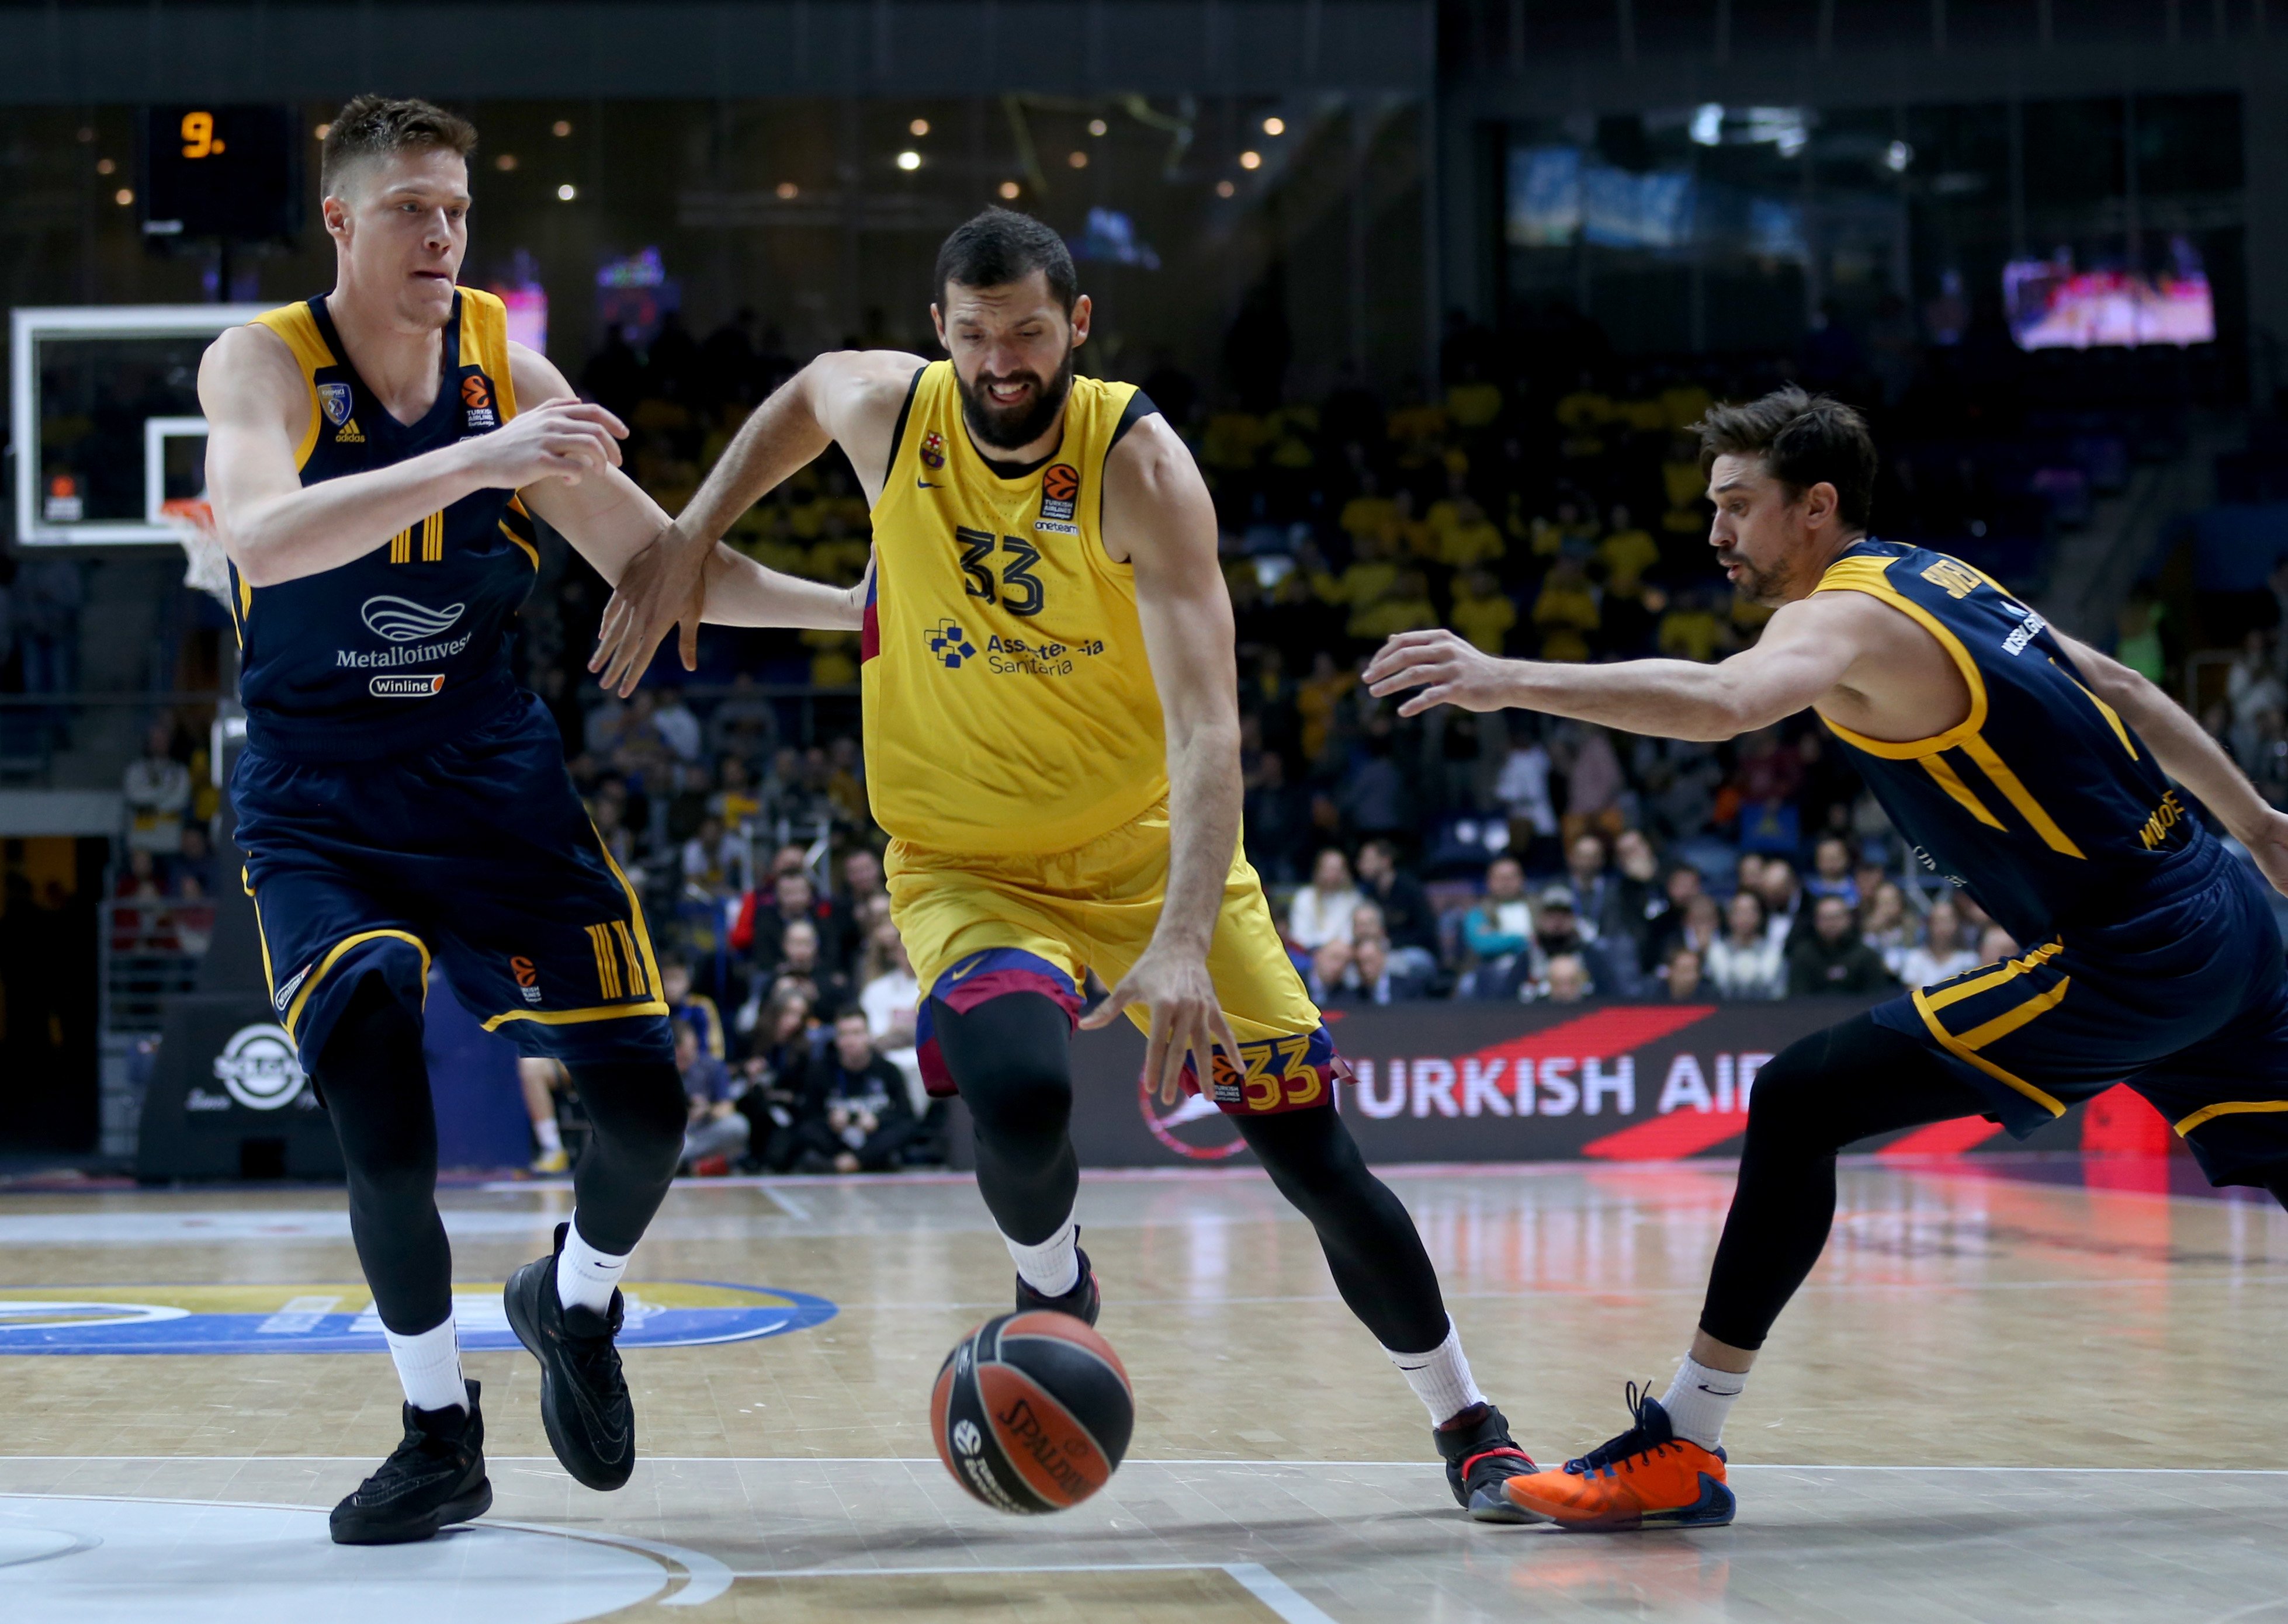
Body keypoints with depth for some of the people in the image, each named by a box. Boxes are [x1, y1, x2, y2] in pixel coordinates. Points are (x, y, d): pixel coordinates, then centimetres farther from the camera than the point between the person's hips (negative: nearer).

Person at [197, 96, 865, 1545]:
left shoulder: (506, 369, -2)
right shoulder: (262, 366, -13)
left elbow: (654, 561, 6)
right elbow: (262, 537, -35)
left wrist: (859, 607, -3)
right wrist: (478, 461, -44)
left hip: (495, 779, 3)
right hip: (319, 810, -3)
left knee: (646, 1102, -4)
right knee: (385, 1129, -22)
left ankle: (578, 1301, 30)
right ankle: (441, 1436, 0)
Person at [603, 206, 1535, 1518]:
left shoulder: (1139, 463, -22)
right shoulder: (888, 410, -11)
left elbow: (1206, 722, -30)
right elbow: (806, 391, 17)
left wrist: (1182, 942, -42)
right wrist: (691, 540, 9)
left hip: (1149, 845, -1)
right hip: (965, 860, 1)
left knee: (1310, 1146, -5)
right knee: (1018, 1092, -30)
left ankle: (1468, 1427, 15)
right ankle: (1053, 1289, 4)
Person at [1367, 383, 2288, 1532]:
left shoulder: (1846, 616, -14)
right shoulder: (1936, 577, 15)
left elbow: (1719, 703, -36)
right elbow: (2119, 690, 23)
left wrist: (1509, 682, -43)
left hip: (2131, 959, -9)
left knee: (1799, 1104, -10)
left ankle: (1682, 1448, -9)